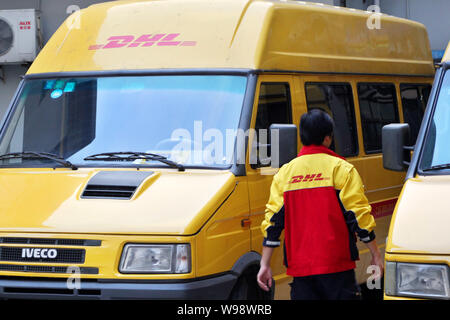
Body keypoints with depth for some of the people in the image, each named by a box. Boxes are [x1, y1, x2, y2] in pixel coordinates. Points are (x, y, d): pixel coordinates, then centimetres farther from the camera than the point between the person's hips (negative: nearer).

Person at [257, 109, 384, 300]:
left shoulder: (284, 173, 9)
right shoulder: (341, 169, -2)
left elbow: (273, 221, 6)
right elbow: (359, 215, -5)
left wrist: (265, 264, 9)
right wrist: (376, 255, 3)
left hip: (299, 268, 4)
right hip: (336, 264, -3)